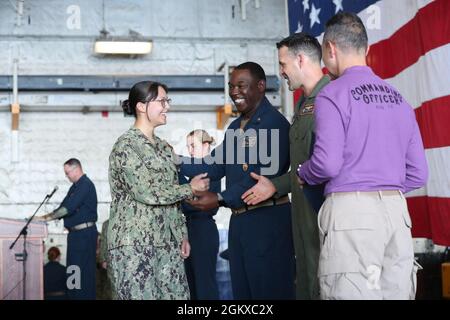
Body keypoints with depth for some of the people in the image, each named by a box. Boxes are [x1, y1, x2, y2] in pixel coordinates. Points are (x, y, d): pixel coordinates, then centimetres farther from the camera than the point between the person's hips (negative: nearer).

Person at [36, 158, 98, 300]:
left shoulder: (85, 185, -13)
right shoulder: (75, 186, 18)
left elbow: (69, 208, -21)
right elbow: (64, 207, 20)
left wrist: (47, 218, -19)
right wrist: (48, 216, 7)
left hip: (84, 233, -10)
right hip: (75, 233, 10)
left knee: (83, 269, -9)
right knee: (73, 268, 11)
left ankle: (86, 297, -6)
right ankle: (74, 296, 16)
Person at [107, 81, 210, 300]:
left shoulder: (164, 147, 16)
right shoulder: (126, 145, -9)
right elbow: (146, 192, -18)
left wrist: (182, 234, 14)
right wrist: (191, 189, -8)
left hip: (167, 243, 7)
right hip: (134, 243, -7)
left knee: (175, 294, 3)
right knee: (139, 294, -5)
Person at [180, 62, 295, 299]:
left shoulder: (274, 123, -11)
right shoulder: (235, 126, 18)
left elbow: (265, 176, -20)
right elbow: (215, 166, 15)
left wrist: (221, 200, -22)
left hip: (267, 219, -9)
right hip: (238, 220, 9)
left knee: (270, 291, -2)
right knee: (241, 291, 14)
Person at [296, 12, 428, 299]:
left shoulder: (333, 95, -4)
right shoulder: (398, 99, 15)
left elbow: (328, 164, -14)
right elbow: (418, 174, 13)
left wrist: (302, 174, 6)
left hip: (351, 211, -6)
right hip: (397, 210, 6)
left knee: (352, 293, -2)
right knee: (396, 292, 8)